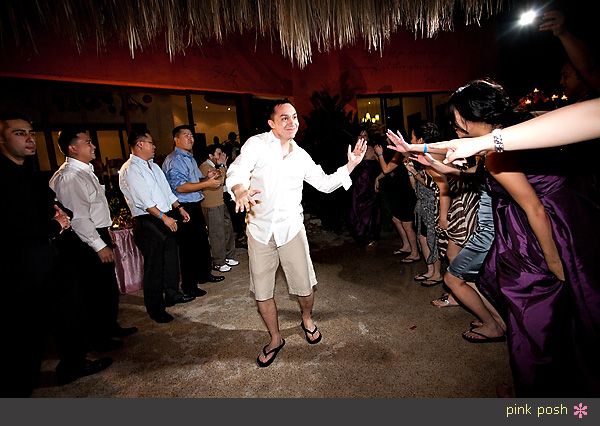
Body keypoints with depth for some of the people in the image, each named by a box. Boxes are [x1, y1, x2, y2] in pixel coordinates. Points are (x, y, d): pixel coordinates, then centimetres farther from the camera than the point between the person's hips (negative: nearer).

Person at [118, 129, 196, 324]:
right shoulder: (130, 169, -13)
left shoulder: (153, 166, 16)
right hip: (147, 222, -9)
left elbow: (167, 189, 20)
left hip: (166, 218, 9)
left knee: (171, 258, 17)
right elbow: (143, 200, -20)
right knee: (154, 266, 0)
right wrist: (164, 217, -19)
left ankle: (172, 294, 35)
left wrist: (179, 208, 13)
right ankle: (155, 308, 15)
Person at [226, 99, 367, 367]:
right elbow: (237, 171, -20)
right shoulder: (256, 144, -5)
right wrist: (240, 190, -42)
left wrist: (351, 165, 3)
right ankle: (275, 340, 32)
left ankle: (307, 321, 40)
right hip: (259, 229, -1)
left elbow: (325, 183, 13)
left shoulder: (301, 156, 7)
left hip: (291, 228, 2)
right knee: (262, 292, 8)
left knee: (304, 286, 6)